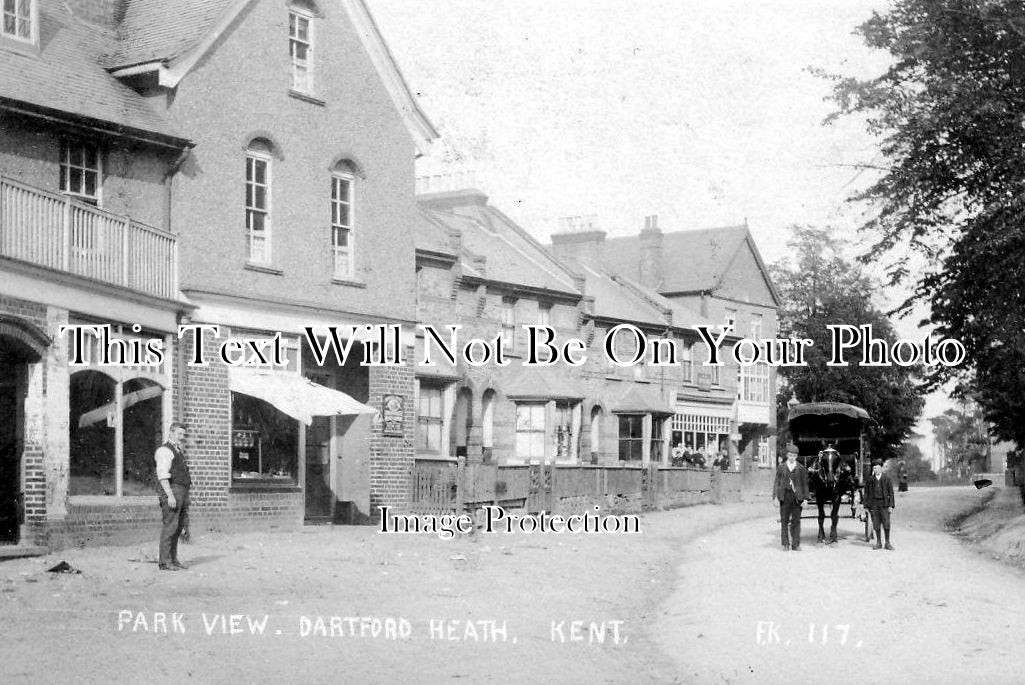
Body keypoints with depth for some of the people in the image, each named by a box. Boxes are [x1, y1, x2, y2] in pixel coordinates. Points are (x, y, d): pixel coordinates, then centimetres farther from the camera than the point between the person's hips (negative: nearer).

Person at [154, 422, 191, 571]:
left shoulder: (178, 451, 23)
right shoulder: (165, 450, -8)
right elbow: (162, 474, -17)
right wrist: (170, 495, -23)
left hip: (182, 492, 10)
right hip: (171, 491, -10)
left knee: (179, 525, 10)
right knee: (170, 525, -10)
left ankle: (173, 558, 16)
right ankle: (164, 562, -9)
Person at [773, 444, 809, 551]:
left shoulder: (801, 469, 5)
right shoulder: (781, 467, 6)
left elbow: (805, 484, 6)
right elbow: (776, 482, 6)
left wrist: (805, 498, 0)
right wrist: (775, 496, -2)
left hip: (797, 497, 0)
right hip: (784, 496, 0)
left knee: (796, 520, 3)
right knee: (784, 520, 3)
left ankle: (796, 544, 9)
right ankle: (785, 544, 10)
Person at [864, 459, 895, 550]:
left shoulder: (887, 478, 1)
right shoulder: (870, 479, 5)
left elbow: (891, 492, 2)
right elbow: (866, 493, 8)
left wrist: (891, 505, -5)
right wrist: (866, 506, 4)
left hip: (884, 503, -1)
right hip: (874, 503, 1)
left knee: (886, 524, -2)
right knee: (876, 524, 4)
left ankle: (887, 543, 7)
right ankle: (878, 543, 13)